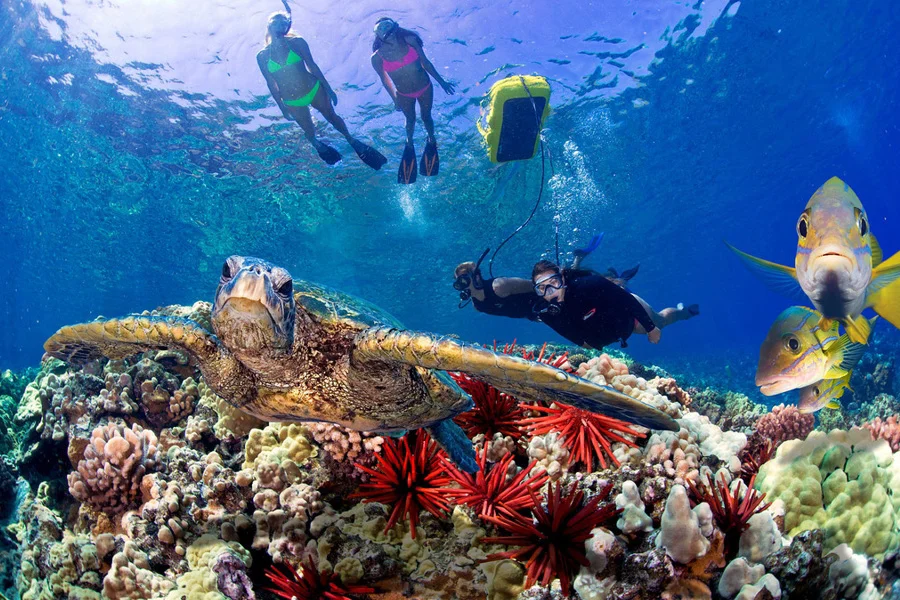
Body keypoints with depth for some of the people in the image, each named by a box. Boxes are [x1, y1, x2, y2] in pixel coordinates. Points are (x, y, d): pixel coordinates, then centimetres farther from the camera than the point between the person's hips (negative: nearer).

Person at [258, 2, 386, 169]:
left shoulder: (296, 42, -10)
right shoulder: (262, 56, -8)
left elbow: (312, 66, -4)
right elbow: (271, 84, 0)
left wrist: (329, 89, -3)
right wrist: (282, 107, 5)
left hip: (315, 89, -1)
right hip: (293, 103, 1)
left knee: (332, 117, 15)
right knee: (308, 130, 18)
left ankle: (352, 140, 40)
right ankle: (317, 145, 52)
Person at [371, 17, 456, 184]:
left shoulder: (409, 40, -20)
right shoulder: (377, 57, -22)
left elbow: (425, 62, -8)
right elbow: (384, 79, -5)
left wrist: (441, 82, 0)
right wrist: (394, 99, 6)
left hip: (425, 88, 1)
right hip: (404, 95, -1)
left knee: (426, 117, 23)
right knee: (410, 119, 24)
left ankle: (431, 140, 53)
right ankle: (409, 143, 54)